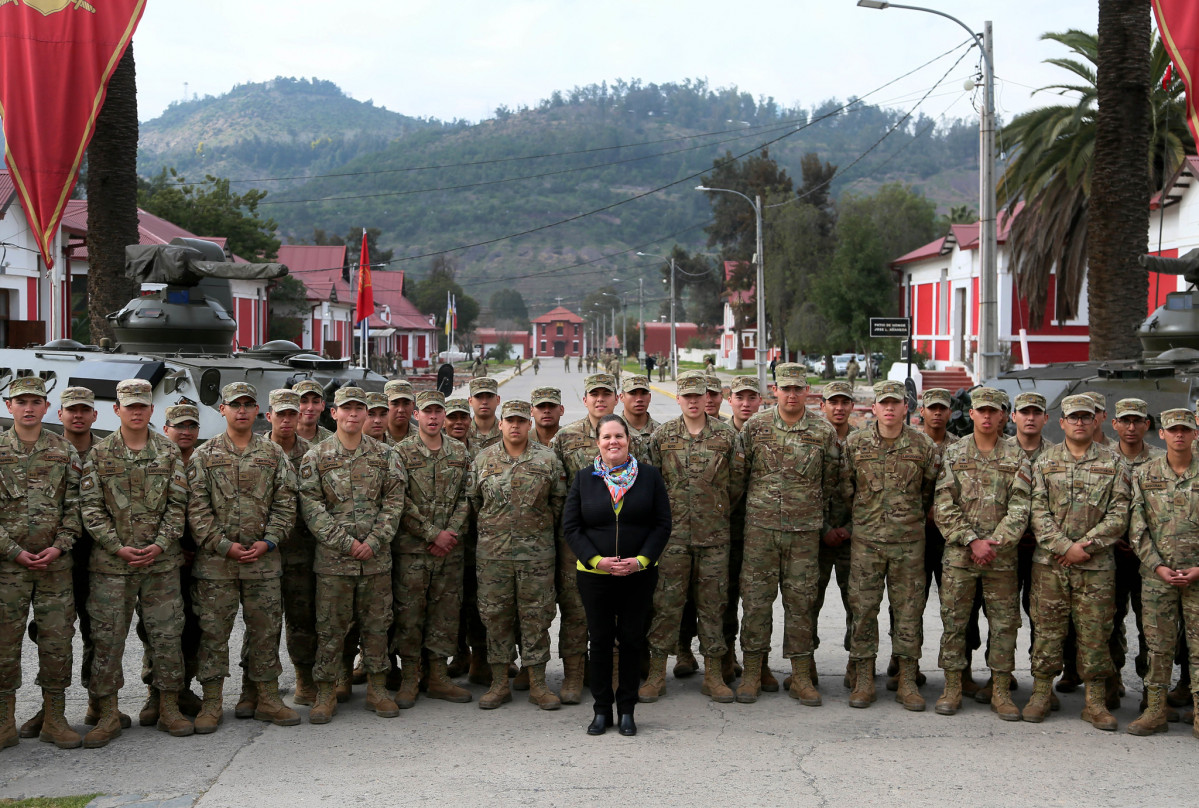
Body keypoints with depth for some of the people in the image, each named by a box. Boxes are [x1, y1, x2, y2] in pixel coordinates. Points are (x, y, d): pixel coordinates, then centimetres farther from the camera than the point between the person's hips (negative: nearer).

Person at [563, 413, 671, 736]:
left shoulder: (649, 476, 2)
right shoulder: (583, 479, 3)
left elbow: (662, 524, 1)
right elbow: (570, 526, 1)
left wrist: (641, 559, -12)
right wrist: (596, 560, -12)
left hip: (639, 574, 0)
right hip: (594, 574, 0)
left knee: (632, 638, 5)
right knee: (600, 639, 5)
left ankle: (627, 710, 17)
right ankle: (602, 710, 17)